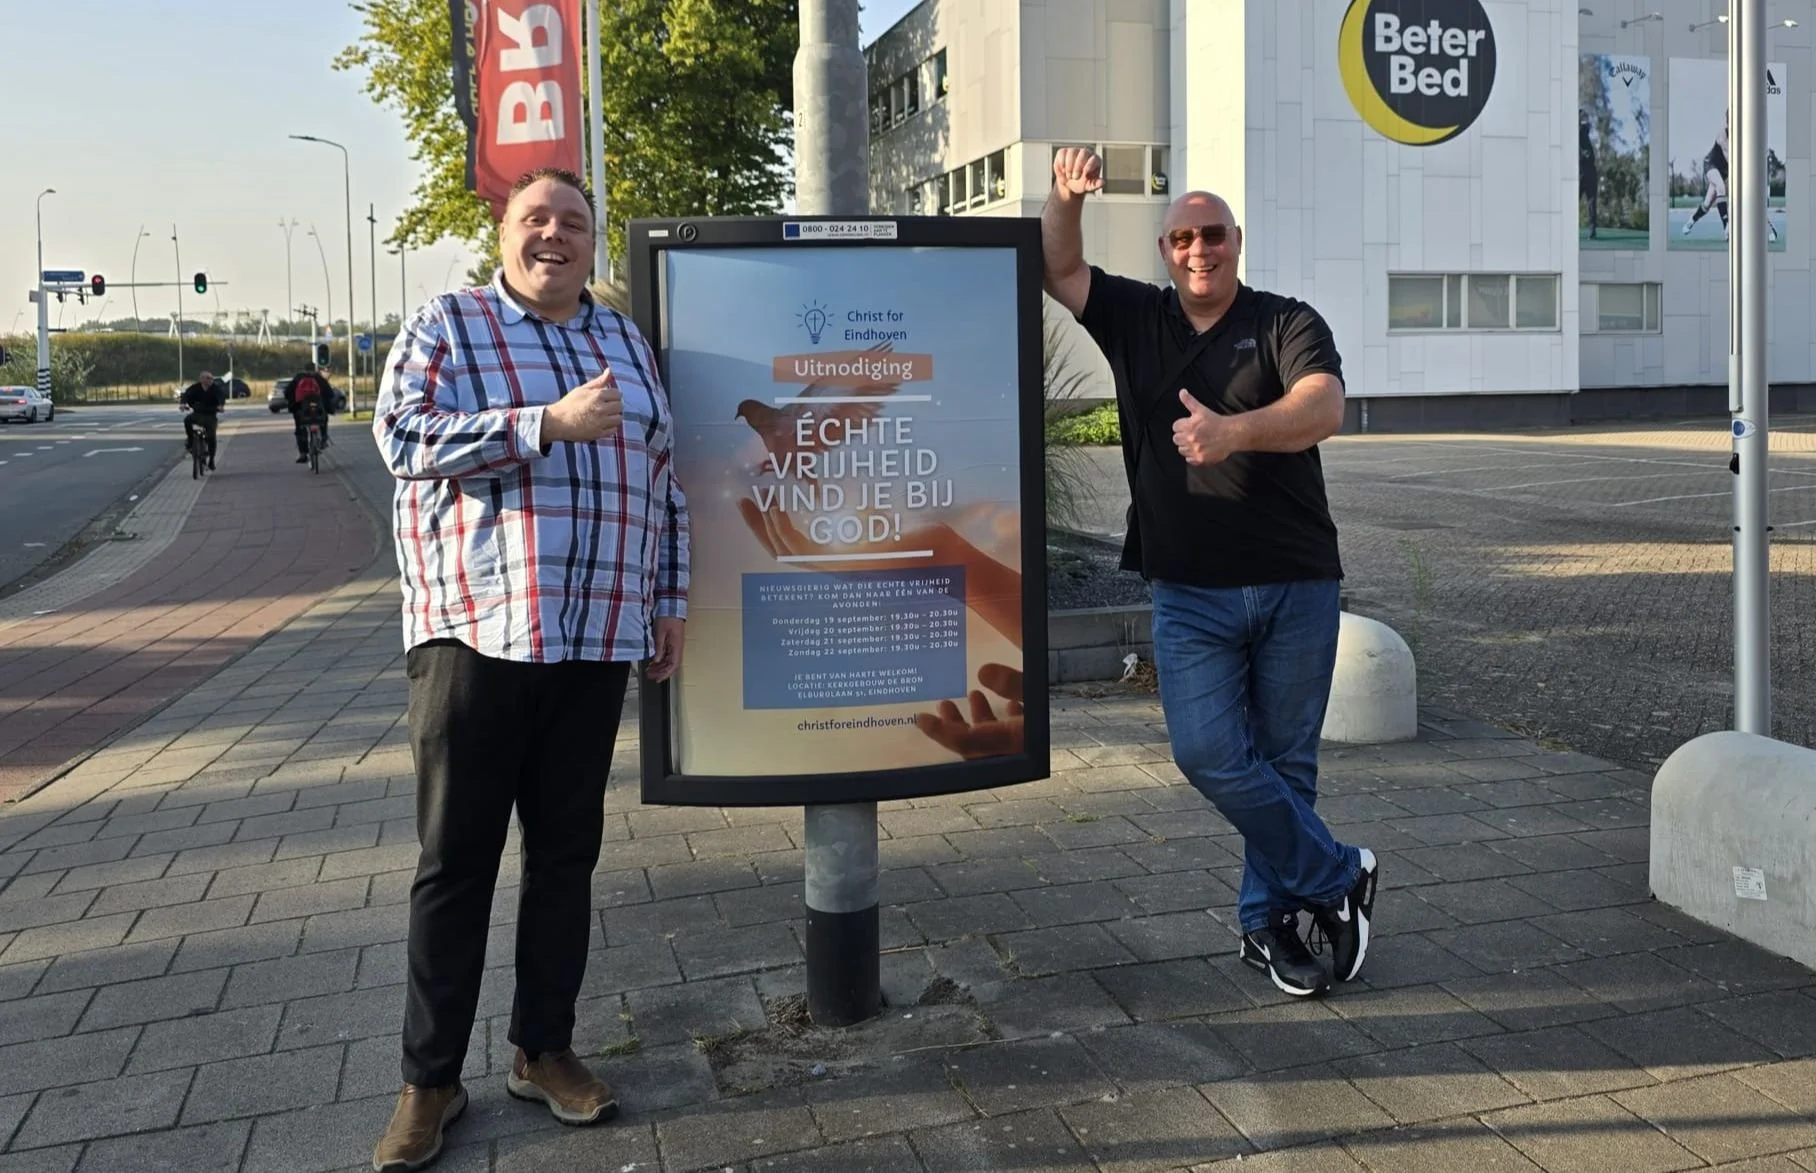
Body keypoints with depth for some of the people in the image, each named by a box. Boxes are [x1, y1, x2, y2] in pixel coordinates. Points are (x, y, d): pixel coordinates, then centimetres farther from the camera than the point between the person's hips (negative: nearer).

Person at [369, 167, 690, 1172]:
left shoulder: (626, 341, 16)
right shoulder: (446, 326, 3)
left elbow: (662, 482, 17)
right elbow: (402, 436, -13)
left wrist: (670, 602, 12)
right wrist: (551, 423, -18)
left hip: (597, 639, 4)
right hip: (474, 633, -4)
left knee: (566, 853, 11)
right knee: (456, 859, 3)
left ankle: (543, 1050, 25)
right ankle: (430, 1079, 15)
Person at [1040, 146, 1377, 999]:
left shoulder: (1286, 324, -1)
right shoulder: (1134, 320, 10)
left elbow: (1324, 407, -19)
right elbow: (1060, 271, 2)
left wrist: (1234, 431, -37)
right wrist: (1065, 198, -17)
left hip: (1294, 584, -1)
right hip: (1188, 591, 2)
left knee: (1284, 760, 7)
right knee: (1209, 752, -10)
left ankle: (1268, 920, 23)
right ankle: (1336, 877, 9)